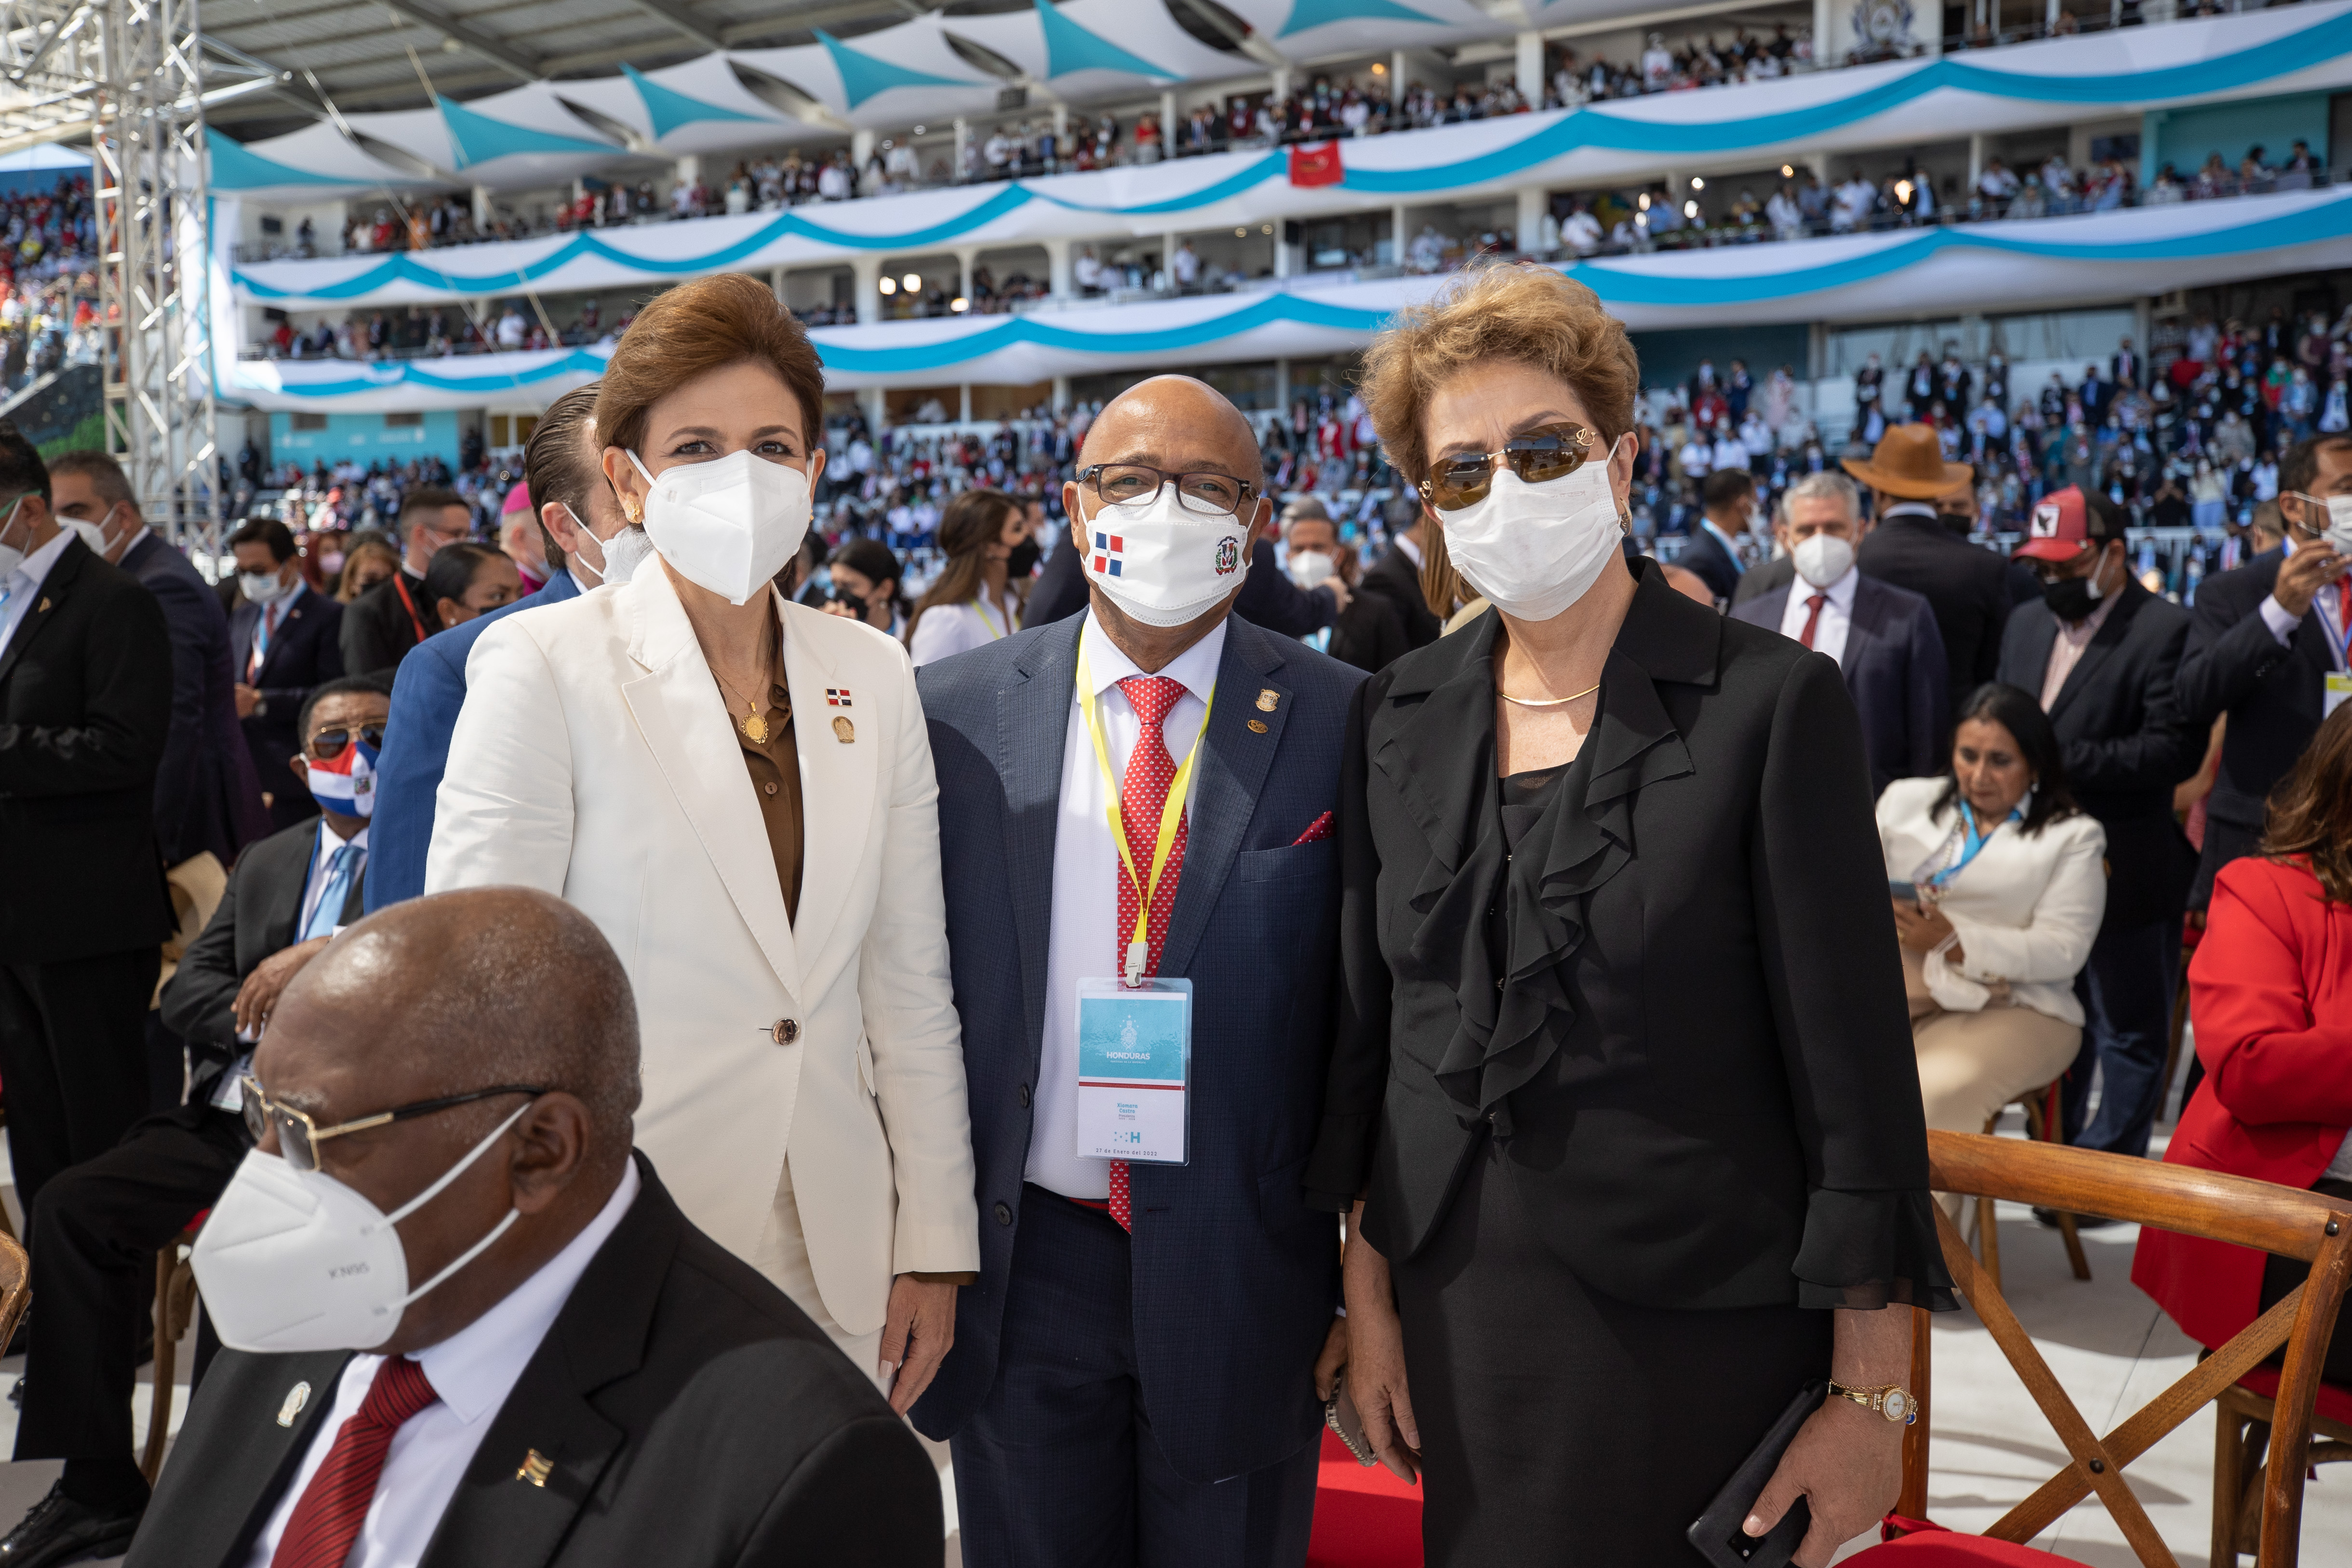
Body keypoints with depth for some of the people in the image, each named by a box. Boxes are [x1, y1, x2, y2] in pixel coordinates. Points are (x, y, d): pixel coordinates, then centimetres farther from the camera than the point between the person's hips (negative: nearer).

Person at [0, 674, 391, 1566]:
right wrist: (258, 1016, -5)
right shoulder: (265, 863, 23)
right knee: (72, 1206, -12)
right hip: (226, 1121, 7)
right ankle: (100, 1487, -3)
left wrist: (324, 953, -17)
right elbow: (184, 993, 16)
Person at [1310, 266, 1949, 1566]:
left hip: (1702, 1331, -4)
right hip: (1460, 1311, 4)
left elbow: (1854, 1069, -10)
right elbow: (1366, 1031, 8)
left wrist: (1870, 1391, -11)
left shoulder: (1770, 702, -10)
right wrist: (1368, 1300, 6)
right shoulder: (1396, 716, 3)